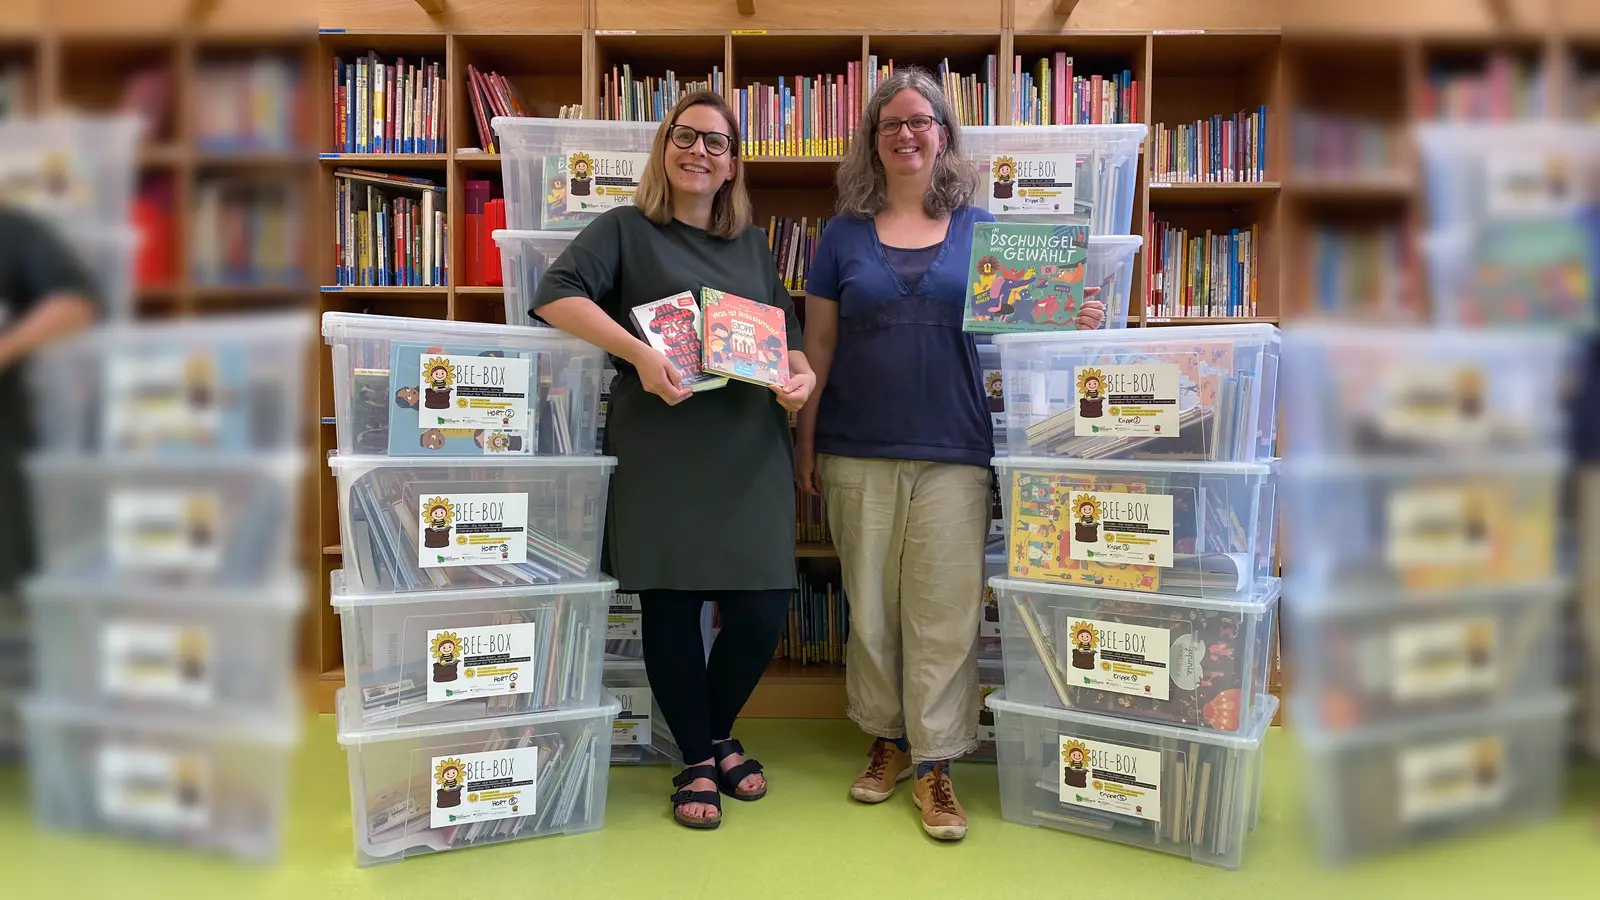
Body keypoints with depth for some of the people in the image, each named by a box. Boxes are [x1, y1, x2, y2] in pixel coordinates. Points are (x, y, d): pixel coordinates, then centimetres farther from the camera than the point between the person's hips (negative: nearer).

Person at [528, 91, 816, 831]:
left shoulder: (752, 244, 21)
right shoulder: (625, 229, 7)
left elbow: (786, 333, 20)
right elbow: (556, 294, -6)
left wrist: (801, 376, -3)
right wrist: (638, 353, -18)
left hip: (751, 450, 4)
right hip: (661, 451, -3)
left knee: (761, 611, 1)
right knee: (671, 604, 3)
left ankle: (719, 736, 30)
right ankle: (696, 760, 24)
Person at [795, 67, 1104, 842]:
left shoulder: (980, 227, 8)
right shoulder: (845, 234, 9)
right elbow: (818, 344, 9)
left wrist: (1076, 322, -11)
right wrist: (806, 443, 7)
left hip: (954, 454, -1)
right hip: (859, 455, 1)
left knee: (944, 612, 0)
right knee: (870, 606, 9)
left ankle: (934, 763, 12)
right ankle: (886, 740, 27)